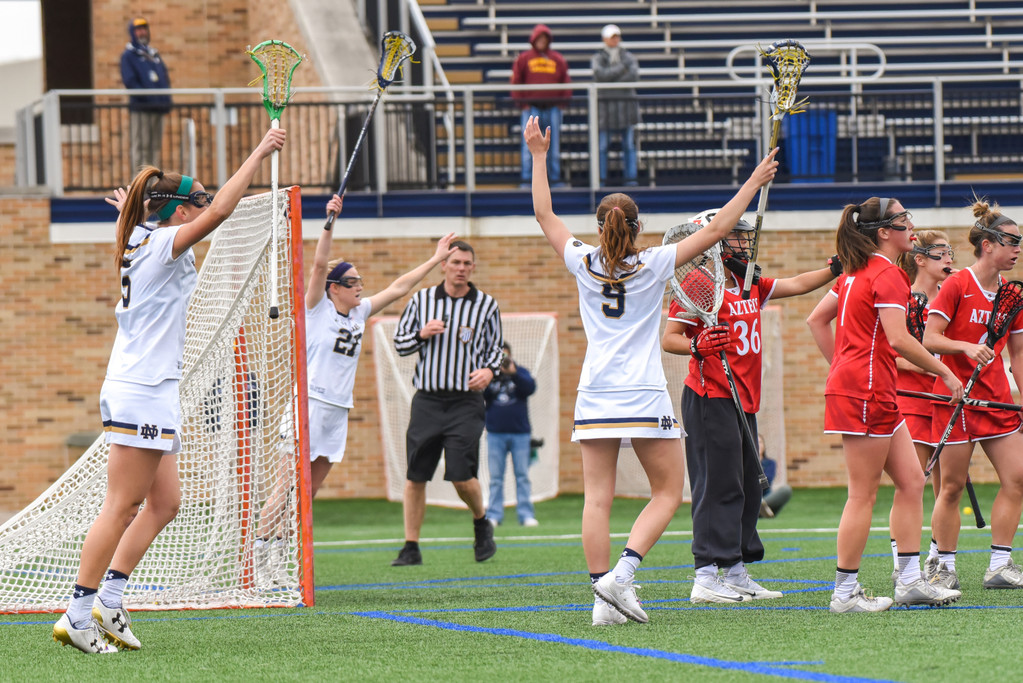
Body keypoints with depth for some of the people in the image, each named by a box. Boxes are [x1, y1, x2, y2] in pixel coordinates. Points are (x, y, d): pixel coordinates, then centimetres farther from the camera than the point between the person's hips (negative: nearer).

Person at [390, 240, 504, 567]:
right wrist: (422, 334, -8)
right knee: (415, 476, 0)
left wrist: (490, 370, -6)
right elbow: (399, 343, 11)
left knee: (461, 475, -13)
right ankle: (411, 548, 11)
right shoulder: (421, 300, 6)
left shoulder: (486, 305, 5)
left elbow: (495, 348, 15)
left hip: (466, 402, -2)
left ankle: (481, 523, 17)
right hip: (427, 400, 2)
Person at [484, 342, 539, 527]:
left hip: (520, 432, 0)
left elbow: (530, 388, -12)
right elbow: (479, 395, -5)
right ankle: (494, 515, 4)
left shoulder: (520, 372, 5)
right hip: (496, 433, 0)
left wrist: (514, 373, -27)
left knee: (522, 475, 0)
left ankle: (526, 515, 2)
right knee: (496, 477, 1)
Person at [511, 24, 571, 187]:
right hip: (531, 106, -2)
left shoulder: (558, 59, 12)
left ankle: (555, 178, 9)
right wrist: (521, 102, -4)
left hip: (553, 106, 2)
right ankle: (526, 179, -6)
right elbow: (516, 81, 5)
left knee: (554, 143, 4)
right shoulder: (523, 58, 7)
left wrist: (564, 101, 1)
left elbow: (566, 82, 13)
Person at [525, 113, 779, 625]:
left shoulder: (584, 263, 4)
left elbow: (544, 214, 17)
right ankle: (621, 575, -12)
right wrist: (753, 184, 7)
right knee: (668, 492, 7)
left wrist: (539, 156, 27)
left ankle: (603, 599, -5)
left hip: (594, 399, 3)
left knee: (597, 498, 1)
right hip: (644, 398, -3)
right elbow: (716, 229, -1)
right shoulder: (653, 265, -3)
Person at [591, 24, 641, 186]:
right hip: (605, 104, -2)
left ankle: (630, 177, 3)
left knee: (629, 143, -1)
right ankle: (601, 179, -1)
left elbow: (634, 75, -7)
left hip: (626, 103, 2)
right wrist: (622, 68, -8)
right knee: (602, 144, -4)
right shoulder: (597, 58, 7)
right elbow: (600, 74, -12)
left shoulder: (629, 57, 11)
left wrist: (610, 81, -12)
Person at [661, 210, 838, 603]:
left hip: (743, 401, 9)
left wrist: (837, 267, 10)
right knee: (719, 485, -12)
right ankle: (706, 577, -12)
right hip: (710, 399, -9)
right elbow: (668, 339, -10)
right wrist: (697, 346, -27)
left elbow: (797, 285, 20)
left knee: (746, 487, 9)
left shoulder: (751, 285, 15)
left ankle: (736, 573, 15)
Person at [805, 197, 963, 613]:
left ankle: (910, 580, 12)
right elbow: (899, 339, -21)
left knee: (912, 481, 11)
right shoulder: (887, 275, -13)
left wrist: (842, 368, 20)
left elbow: (816, 320, 21)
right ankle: (845, 592, -1)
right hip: (867, 391, -10)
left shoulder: (858, 273, 16)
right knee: (863, 495, -5)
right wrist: (945, 374, -12)